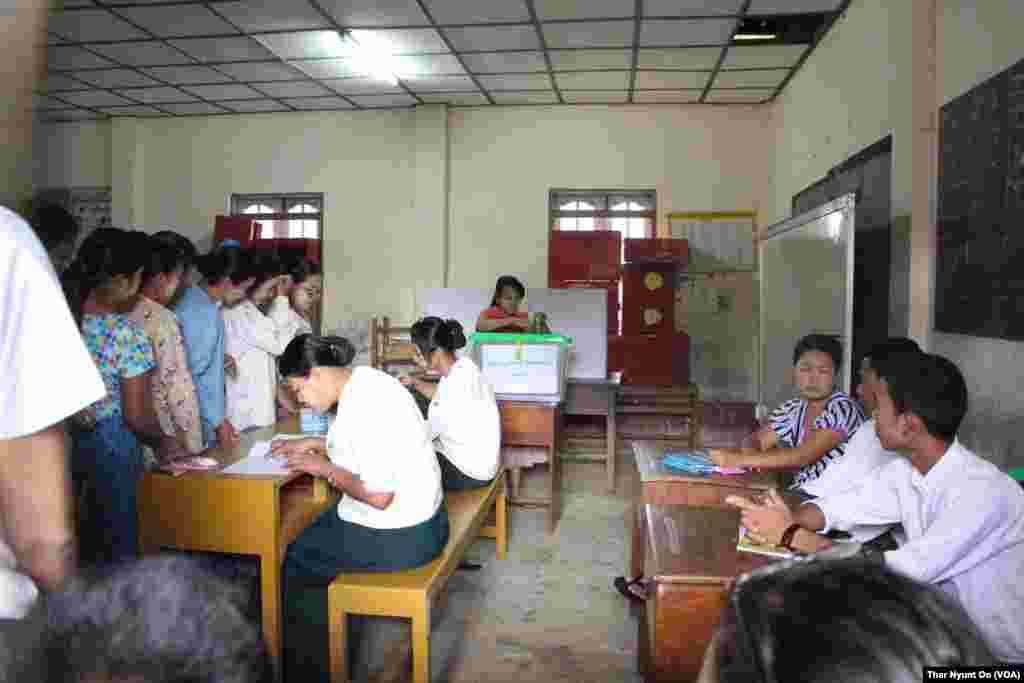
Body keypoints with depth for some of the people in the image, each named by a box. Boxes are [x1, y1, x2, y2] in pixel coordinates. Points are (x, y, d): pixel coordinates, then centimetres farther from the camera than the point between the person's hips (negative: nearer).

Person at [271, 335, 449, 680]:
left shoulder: (362, 405, -28)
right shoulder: (364, 380, 3)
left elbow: (378, 495, -29)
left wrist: (324, 468, -14)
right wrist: (313, 443, 14)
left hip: (399, 536, -10)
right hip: (417, 519, 10)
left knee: (294, 561, 8)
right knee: (309, 537, 23)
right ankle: (324, 651, 35)